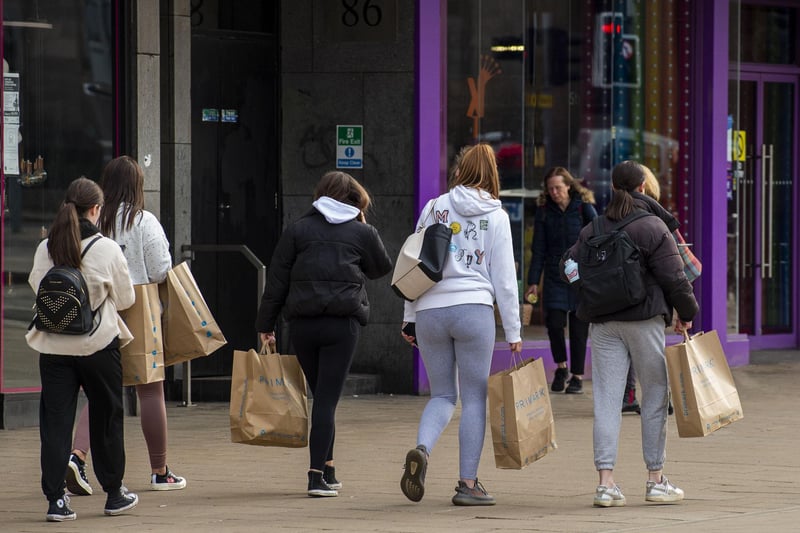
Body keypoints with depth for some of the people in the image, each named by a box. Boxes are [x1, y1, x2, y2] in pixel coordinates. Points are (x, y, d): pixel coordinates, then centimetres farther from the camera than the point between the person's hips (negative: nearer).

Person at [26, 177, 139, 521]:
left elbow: (36, 288, 9)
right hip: (99, 344, -2)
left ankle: (55, 499, -2)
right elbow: (126, 299, -1)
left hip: (53, 346, 2)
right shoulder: (107, 249, -10)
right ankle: (114, 495, 23)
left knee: (55, 421, 4)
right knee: (107, 418, 13)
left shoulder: (45, 249, -3)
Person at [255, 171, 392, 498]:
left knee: (320, 395, 16)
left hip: (302, 324, 2)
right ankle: (318, 475, -14)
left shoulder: (298, 230, 9)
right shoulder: (361, 233, 5)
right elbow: (382, 268, 23)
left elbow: (277, 280, 6)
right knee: (328, 398, -4)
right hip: (343, 323, -2)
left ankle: (327, 471, 21)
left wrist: (265, 323, 10)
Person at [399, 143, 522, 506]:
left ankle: (421, 449, -16)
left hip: (430, 310, 2)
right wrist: (513, 332, 6)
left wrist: (409, 317, 15)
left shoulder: (434, 208, 8)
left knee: (443, 395, 13)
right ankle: (468, 483, 3)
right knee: (474, 398, 6)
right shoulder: (496, 217, 3)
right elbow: (504, 279, 2)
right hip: (474, 310, -2)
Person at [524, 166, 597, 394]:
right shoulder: (544, 211, 5)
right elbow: (539, 249, 6)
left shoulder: (584, 208, -2)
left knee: (579, 326, 0)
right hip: (555, 277, 2)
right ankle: (561, 367, 15)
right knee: (554, 322, -9)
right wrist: (533, 282, 1)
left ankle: (577, 376, 10)